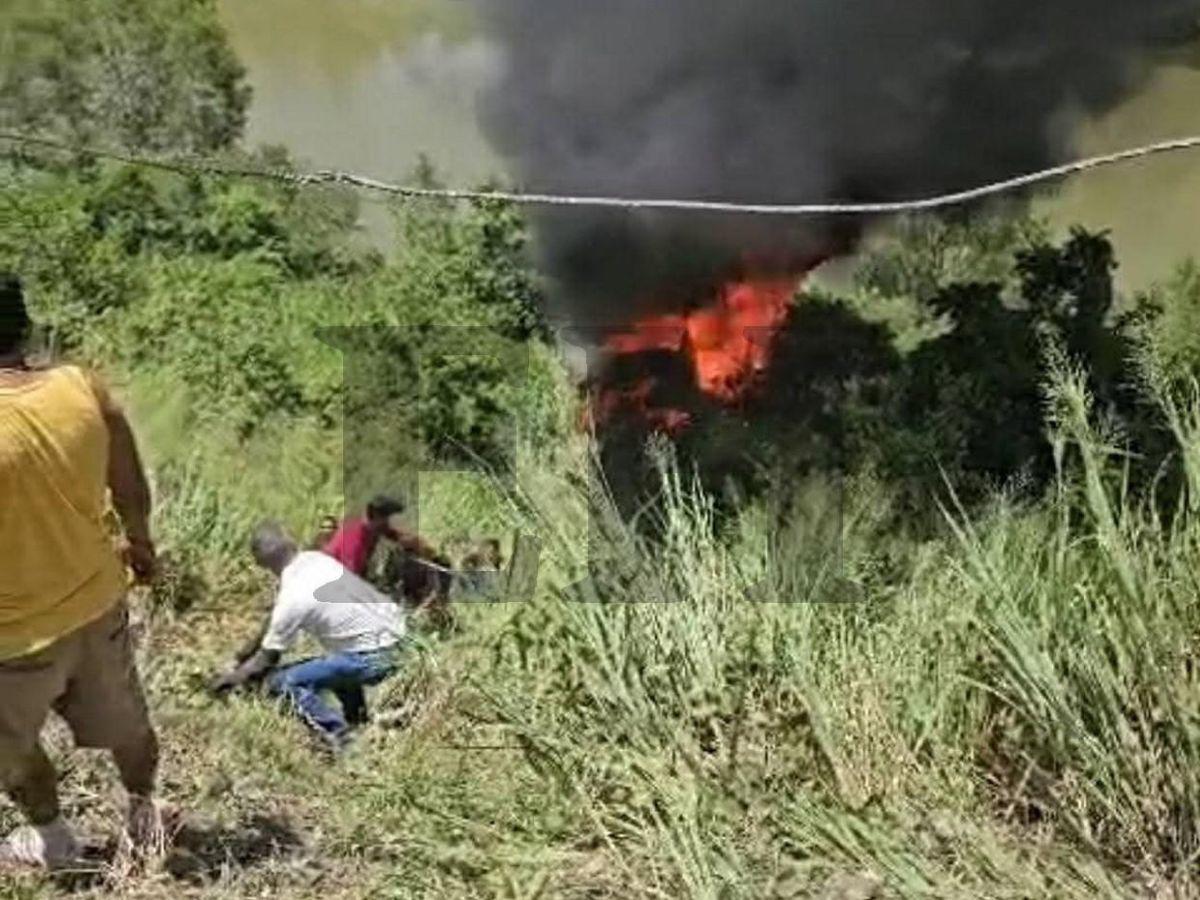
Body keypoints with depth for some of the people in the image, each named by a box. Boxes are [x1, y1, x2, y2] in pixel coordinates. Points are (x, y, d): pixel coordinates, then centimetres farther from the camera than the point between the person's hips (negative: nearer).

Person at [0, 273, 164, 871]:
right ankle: (143, 812, 52)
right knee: (124, 725, 29)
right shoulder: (84, 390, -15)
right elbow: (132, 492, -1)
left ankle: (52, 838, 49)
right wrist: (140, 542, 20)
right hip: (98, 603, 5)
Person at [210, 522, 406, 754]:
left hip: (373, 659, -8)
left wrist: (230, 679, 15)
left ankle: (338, 737, -14)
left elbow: (266, 659, -1)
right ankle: (356, 716, 31)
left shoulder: (292, 597, -15)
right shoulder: (317, 559, 5)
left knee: (284, 683, -3)